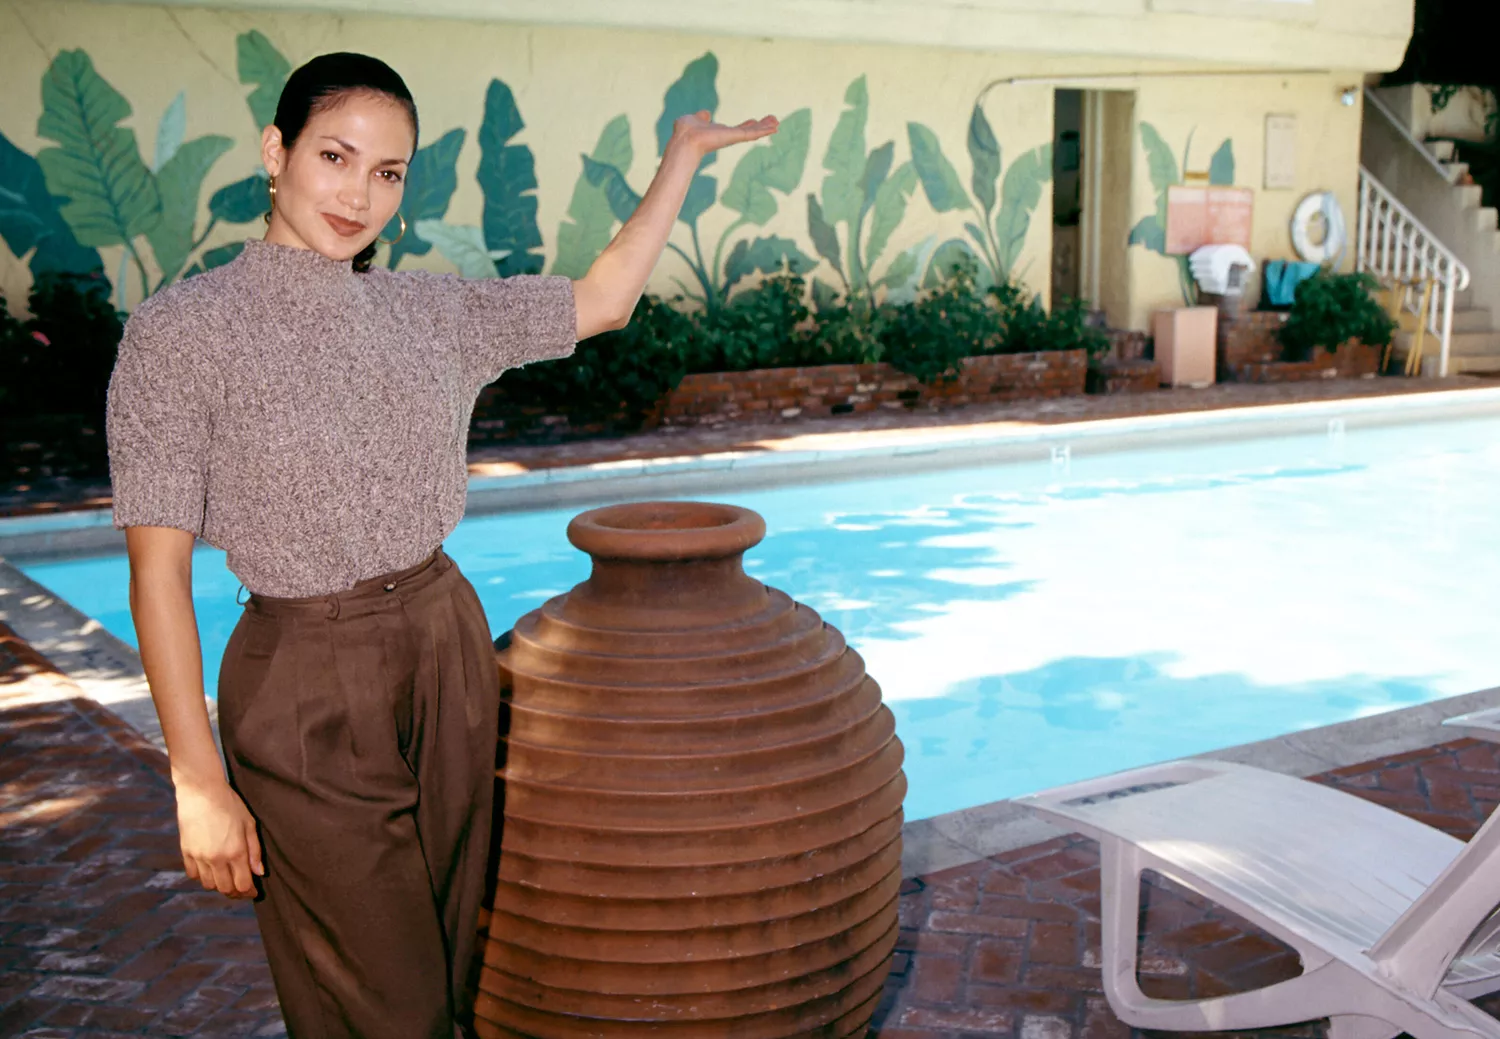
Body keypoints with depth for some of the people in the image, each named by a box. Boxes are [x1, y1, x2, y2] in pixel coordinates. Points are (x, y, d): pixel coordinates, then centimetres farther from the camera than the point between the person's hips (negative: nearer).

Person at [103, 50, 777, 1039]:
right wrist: (198, 782, -13)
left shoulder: (434, 310, 4)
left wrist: (686, 150, 14)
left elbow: (602, 301, 15)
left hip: (451, 652, 5)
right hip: (306, 690, -5)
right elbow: (158, 568, -11)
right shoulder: (180, 331, -11)